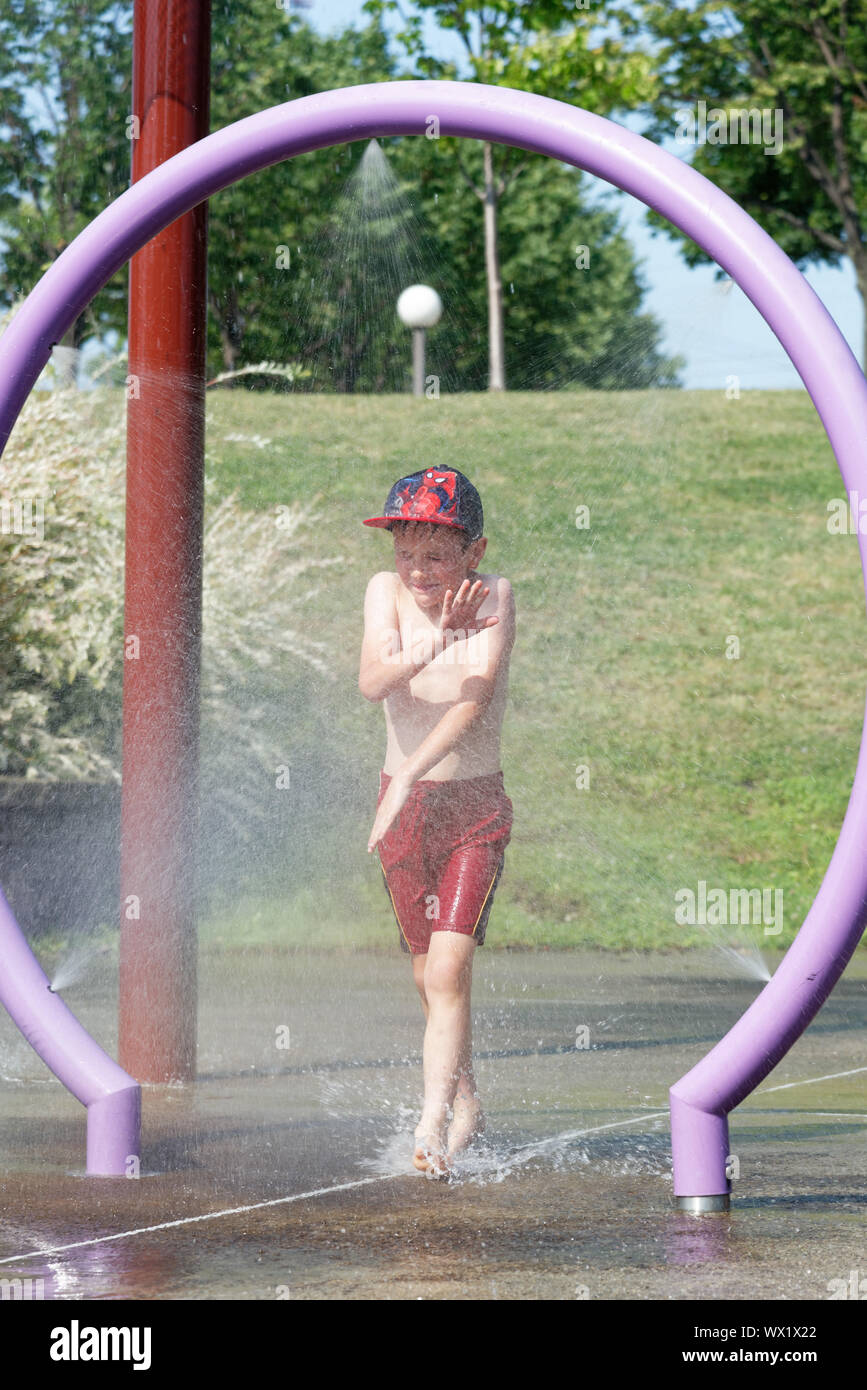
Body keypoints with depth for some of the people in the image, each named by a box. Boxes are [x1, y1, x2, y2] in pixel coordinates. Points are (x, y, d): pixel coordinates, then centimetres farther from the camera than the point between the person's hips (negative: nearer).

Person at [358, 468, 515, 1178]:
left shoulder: (494, 595, -13)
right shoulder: (386, 591, -4)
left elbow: (475, 700, -25)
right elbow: (372, 681, -21)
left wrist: (410, 776, -35)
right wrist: (428, 648, -40)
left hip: (476, 806, -4)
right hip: (401, 806, 4)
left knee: (448, 969, -17)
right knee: (429, 973, 14)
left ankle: (433, 1122, -19)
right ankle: (467, 1101, 33)